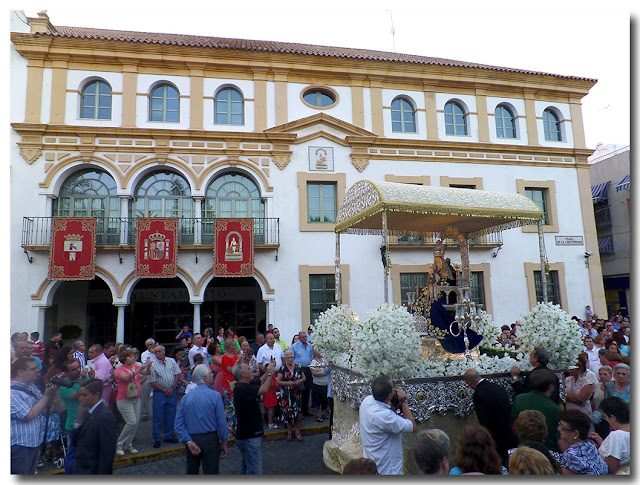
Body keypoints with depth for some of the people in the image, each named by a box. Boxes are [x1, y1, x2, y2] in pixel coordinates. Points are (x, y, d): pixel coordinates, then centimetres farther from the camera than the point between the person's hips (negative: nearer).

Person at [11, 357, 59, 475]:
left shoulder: (31, 386, 5)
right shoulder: (12, 392, -22)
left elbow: (41, 406, 13)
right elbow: (29, 416, -23)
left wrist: (52, 393, -6)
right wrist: (46, 395, -19)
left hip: (34, 442, 9)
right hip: (20, 446, -9)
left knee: (30, 474, 21)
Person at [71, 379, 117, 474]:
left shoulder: (105, 416, -22)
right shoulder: (87, 413, 5)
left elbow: (107, 452, -21)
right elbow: (75, 442, 5)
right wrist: (79, 421, -8)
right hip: (80, 470, 9)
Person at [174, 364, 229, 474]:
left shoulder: (186, 397, 1)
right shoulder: (215, 396, -12)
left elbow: (178, 423, -4)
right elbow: (222, 422, -12)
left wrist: (189, 442, -7)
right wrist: (224, 442, -2)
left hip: (191, 440, 4)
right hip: (210, 440, -4)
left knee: (191, 472, 21)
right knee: (211, 472, 6)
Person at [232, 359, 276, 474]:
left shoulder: (243, 386, 6)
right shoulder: (242, 388, -25)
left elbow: (260, 383, 17)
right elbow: (263, 390, -30)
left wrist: (268, 372, 3)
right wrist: (270, 373, -18)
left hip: (246, 434, 11)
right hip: (249, 437, -11)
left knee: (245, 467, 24)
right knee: (254, 471, -5)